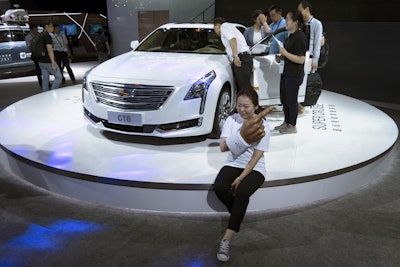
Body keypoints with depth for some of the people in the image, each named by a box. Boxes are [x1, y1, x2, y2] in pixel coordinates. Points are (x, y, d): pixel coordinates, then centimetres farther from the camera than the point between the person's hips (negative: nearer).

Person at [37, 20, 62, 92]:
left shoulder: (40, 36, 16)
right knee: (58, 76, -2)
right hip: (48, 61, -9)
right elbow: (49, 50, -20)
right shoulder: (47, 36, -13)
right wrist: (53, 62, -22)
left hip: (41, 61, 9)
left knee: (45, 78, 11)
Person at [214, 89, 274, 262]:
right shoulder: (231, 120, -1)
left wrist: (240, 178, -19)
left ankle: (226, 240, -25)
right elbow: (222, 147, -12)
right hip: (233, 165, 3)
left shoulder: (262, 126, -10)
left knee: (242, 192, -32)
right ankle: (237, 214, 2)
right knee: (219, 187, -28)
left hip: (254, 169, -3)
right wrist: (243, 136, -25)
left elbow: (256, 157, -12)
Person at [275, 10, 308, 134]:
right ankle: (286, 122, 33)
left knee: (291, 100, 1)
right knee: (284, 98, 18)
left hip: (294, 75, -10)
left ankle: (292, 126, 15)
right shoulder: (291, 35, 11)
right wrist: (280, 57, 11)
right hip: (286, 72, 10)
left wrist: (285, 53, -22)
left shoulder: (300, 37, -19)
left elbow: (301, 59, -24)